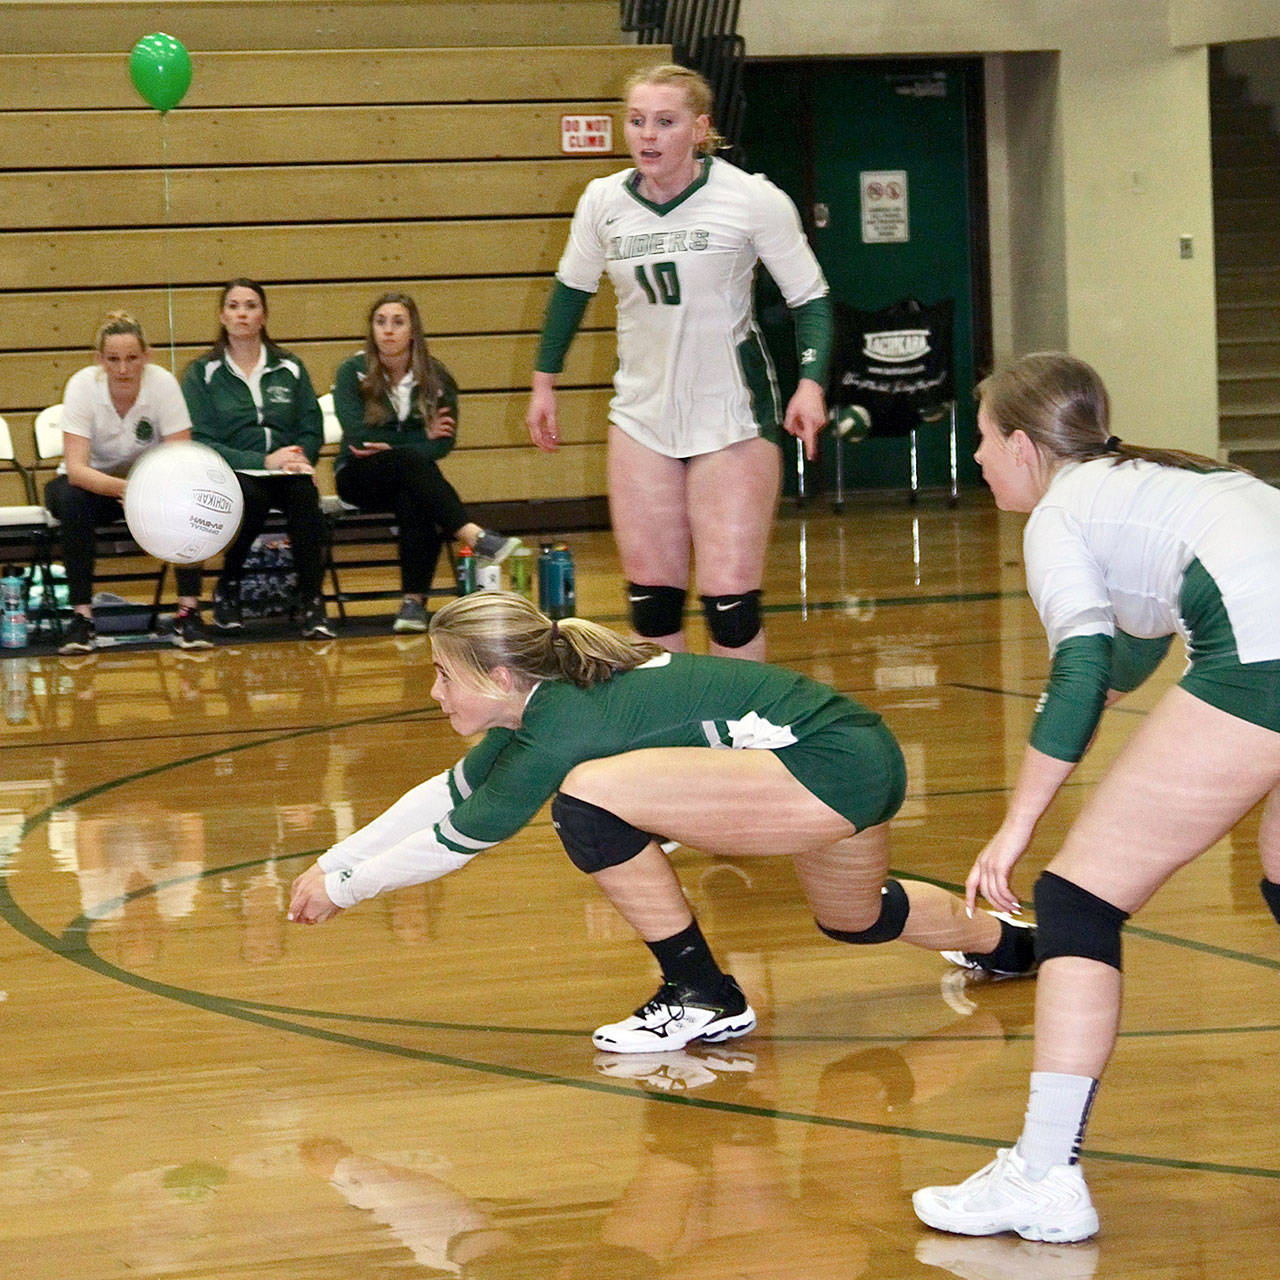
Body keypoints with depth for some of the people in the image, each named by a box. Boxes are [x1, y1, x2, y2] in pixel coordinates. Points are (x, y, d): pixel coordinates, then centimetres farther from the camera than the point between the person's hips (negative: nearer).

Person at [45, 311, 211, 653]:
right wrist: (124, 488, -52)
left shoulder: (163, 383, -21)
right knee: (71, 501, -35)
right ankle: (81, 616, -26)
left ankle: (188, 612, -23)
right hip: (92, 482, -1)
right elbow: (76, 469, -32)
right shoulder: (82, 386, -24)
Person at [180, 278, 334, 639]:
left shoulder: (290, 369, 17)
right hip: (231, 474, -2)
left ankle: (311, 603, -32)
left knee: (304, 492, -33)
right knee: (251, 495, -37)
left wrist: (297, 460, -13)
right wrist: (264, 461, -15)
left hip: (286, 473, 2)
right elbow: (201, 442, -3)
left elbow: (312, 430, 11)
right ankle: (227, 591, -13)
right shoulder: (202, 373, 8)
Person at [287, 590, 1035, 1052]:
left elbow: (457, 840, -9)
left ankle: (704, 999, -6)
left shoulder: (565, 725, -18)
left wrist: (343, 889, 4)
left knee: (592, 798, -20)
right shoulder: (547, 700, 7)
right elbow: (450, 793, 20)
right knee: (856, 921, 37)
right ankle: (1004, 942, 62)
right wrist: (333, 863, 22)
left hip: (838, 768, -11)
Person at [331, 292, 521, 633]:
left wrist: (391, 449, -16)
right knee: (412, 461, -34)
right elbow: (358, 437, -13)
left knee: (413, 499, -35)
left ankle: (414, 601, -35)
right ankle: (475, 536, -49)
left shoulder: (434, 377, 4)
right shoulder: (352, 372, -1)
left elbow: (444, 443, -6)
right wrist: (422, 437, -9)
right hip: (358, 477, -2)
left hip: (409, 477, 2)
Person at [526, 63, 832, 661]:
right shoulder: (603, 201, 0)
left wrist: (811, 381, -18)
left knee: (730, 600, -8)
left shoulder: (753, 198, -12)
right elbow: (571, 287, 17)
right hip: (641, 417, 4)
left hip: (733, 418, -4)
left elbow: (810, 296, -4)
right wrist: (544, 382, 20)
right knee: (650, 598, 5)